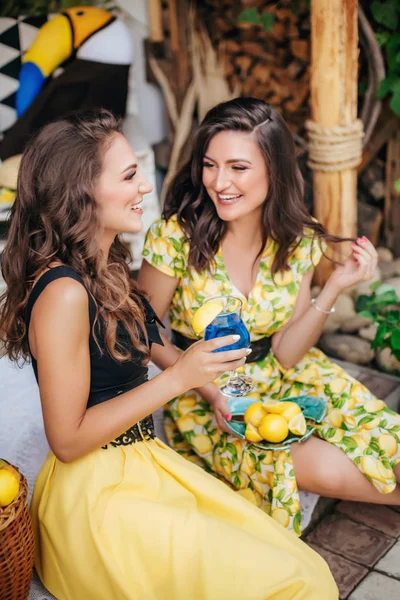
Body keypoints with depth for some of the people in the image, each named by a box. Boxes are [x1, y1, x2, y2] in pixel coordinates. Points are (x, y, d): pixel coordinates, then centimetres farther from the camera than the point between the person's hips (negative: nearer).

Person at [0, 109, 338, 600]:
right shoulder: (62, 293, -22)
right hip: (94, 493, -8)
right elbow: (67, 440, -20)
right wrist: (177, 378, -20)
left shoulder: (106, 267, 6)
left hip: (142, 462, 8)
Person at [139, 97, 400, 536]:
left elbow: (285, 354, -8)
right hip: (203, 392, -3)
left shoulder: (299, 241, -9)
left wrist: (336, 287, -18)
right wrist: (204, 387, -20)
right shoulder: (176, 236, -19)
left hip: (280, 380, 4)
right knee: (326, 470, -23)